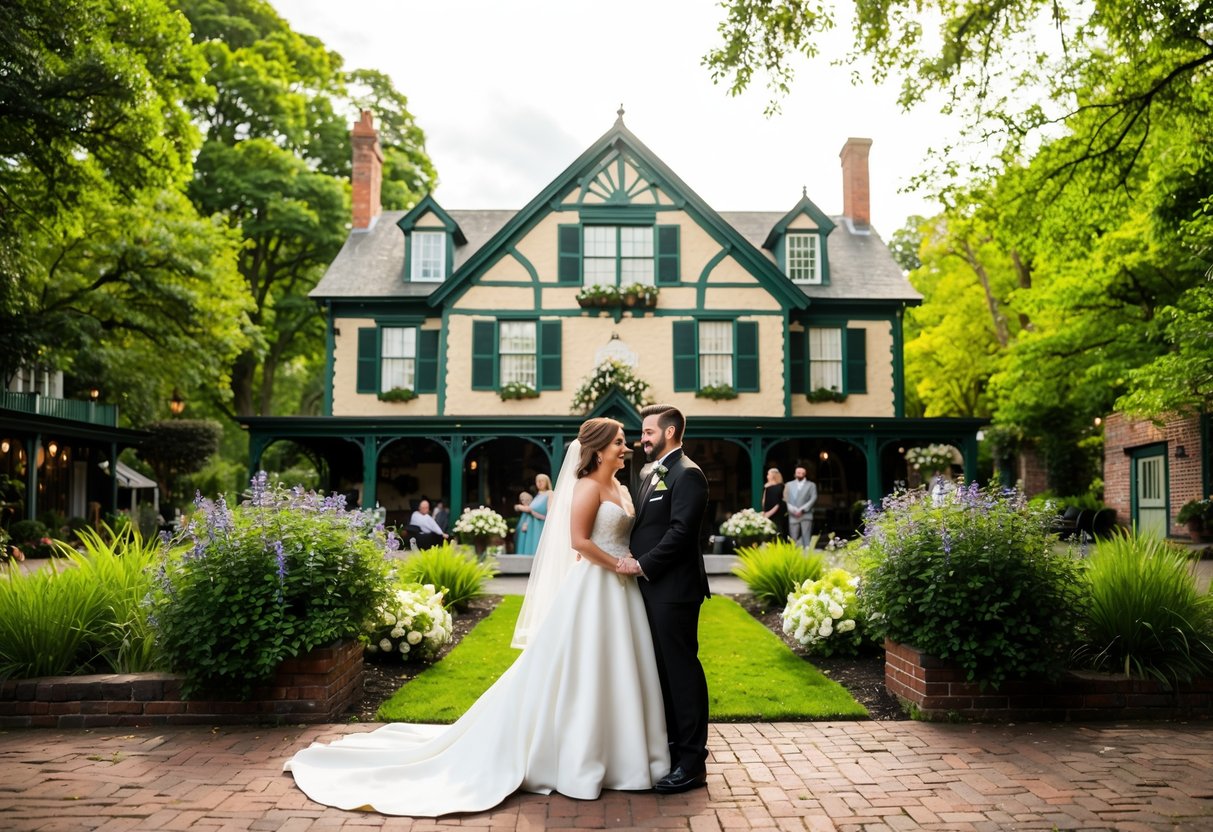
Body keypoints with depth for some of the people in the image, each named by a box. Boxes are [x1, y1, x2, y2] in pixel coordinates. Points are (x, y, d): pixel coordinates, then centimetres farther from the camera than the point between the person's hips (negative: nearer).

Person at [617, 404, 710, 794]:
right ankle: (671, 748, 26)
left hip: (674, 590, -9)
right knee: (662, 670, 15)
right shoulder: (652, 475, 18)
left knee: (681, 671, -2)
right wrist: (631, 561, 2)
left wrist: (642, 565, -17)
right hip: (652, 589, 9)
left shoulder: (687, 474, -12)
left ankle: (692, 762, 6)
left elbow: (680, 532, -20)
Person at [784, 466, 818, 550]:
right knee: (793, 539, -1)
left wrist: (802, 509, -11)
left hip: (806, 515, -2)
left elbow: (813, 498, -1)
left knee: (806, 538, -10)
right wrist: (793, 510, -9)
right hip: (793, 516, 2)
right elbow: (785, 499, 8)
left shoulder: (811, 485, 11)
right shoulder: (789, 485, 16)